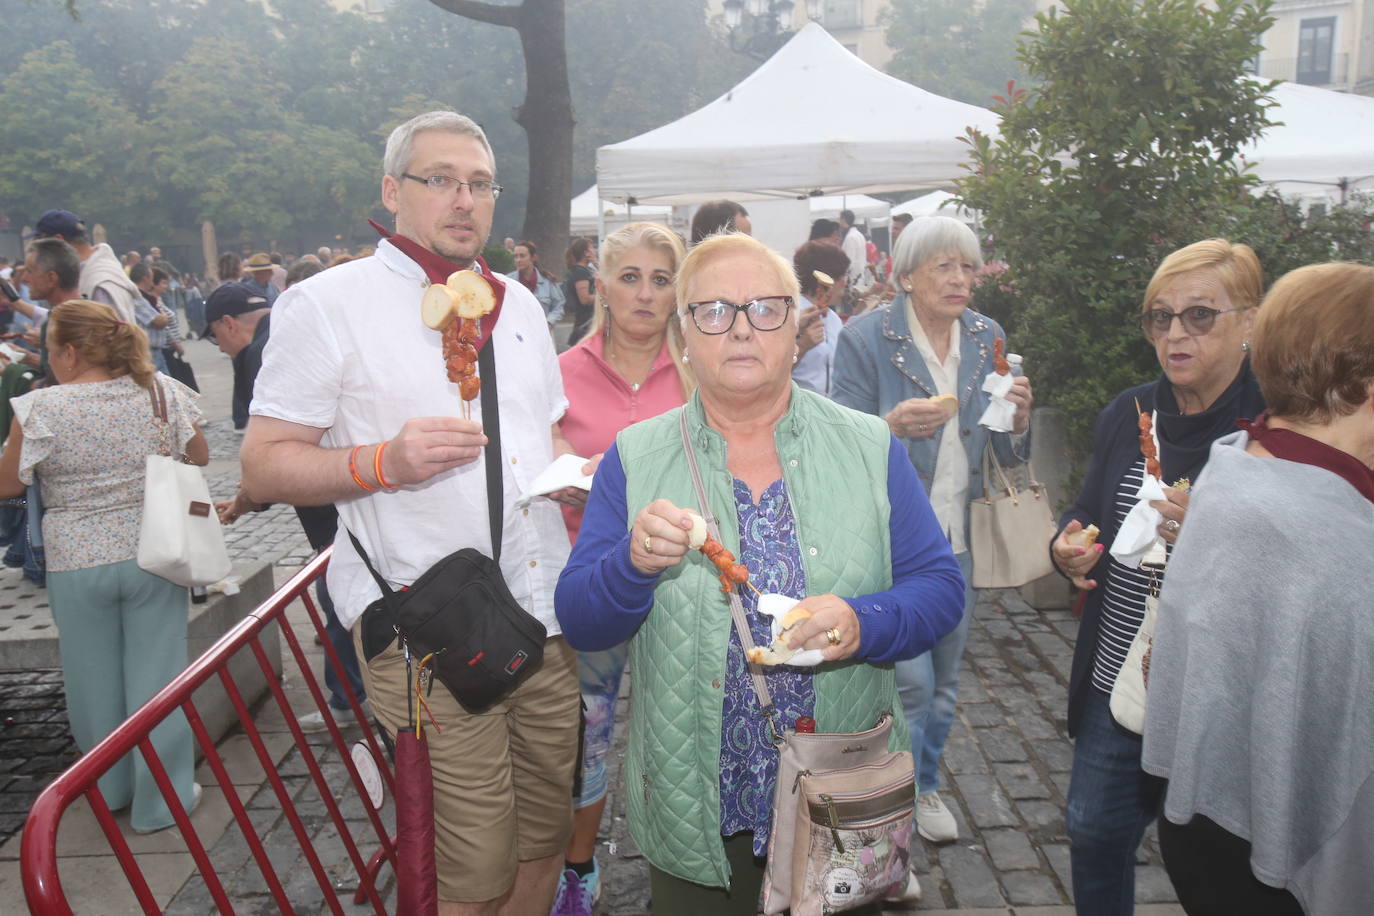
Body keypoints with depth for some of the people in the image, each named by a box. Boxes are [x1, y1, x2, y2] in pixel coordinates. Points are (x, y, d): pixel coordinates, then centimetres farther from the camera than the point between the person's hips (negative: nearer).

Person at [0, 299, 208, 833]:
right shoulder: (163, 392, -5)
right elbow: (199, 457, 7)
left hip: (76, 566, -1)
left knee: (95, 681, 17)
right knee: (156, 674, 9)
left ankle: (110, 790, 35)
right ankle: (163, 799, 18)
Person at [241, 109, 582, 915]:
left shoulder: (518, 304, 16)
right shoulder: (328, 304, -3)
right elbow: (264, 468, -6)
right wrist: (383, 462, -22)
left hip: (547, 621, 6)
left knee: (547, 833, 16)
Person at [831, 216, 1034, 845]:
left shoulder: (987, 339, 4)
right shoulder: (865, 338, -10)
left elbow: (1008, 455, 8)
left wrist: (1019, 417, -14)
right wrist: (894, 426, -32)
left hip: (959, 536, 5)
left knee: (945, 675, 17)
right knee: (910, 679, -5)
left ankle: (925, 786, 40)